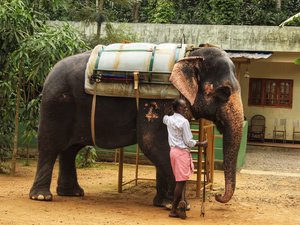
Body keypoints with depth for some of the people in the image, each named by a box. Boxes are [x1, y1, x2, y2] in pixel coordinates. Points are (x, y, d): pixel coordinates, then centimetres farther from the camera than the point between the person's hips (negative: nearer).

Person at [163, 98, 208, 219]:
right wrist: (201, 144, -3)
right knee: (181, 181, -4)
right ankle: (174, 209, -2)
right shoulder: (184, 121, -15)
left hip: (173, 150, 9)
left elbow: (164, 118, 36)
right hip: (182, 152, -9)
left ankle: (182, 202, -1)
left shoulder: (169, 119, 8)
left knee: (181, 180, 11)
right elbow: (188, 141, -14)